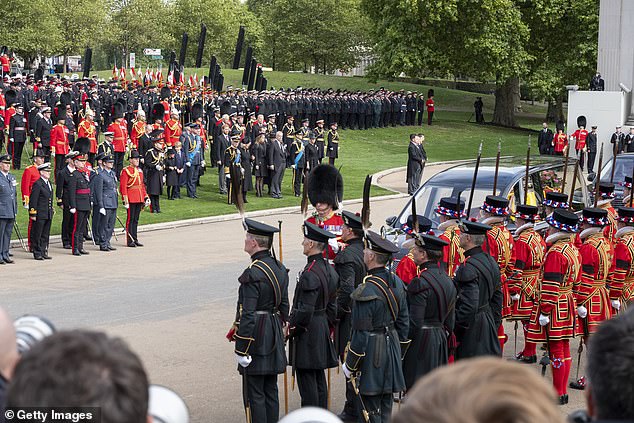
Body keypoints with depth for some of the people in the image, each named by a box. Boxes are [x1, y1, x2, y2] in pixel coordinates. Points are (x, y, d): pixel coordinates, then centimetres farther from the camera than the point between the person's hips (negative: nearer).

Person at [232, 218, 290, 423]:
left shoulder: (253, 273, -19)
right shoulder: (280, 268, 7)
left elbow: (247, 314, -20)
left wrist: (240, 349, -17)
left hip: (256, 339, -8)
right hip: (275, 337, 8)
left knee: (254, 393, -2)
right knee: (271, 391, 14)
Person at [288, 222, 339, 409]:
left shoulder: (310, 274, -22)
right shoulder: (329, 269, 7)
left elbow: (305, 310, -23)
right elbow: (332, 304, 15)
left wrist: (292, 329, -10)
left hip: (308, 332, -9)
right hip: (323, 329, 9)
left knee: (307, 379, -3)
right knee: (319, 379, 16)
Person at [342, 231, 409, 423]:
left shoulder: (366, 290, -20)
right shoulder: (396, 282, 5)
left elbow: (361, 333, -19)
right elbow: (404, 322, 12)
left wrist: (350, 366, -9)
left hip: (372, 354, -8)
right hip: (392, 348, 8)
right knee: (386, 405, 14)